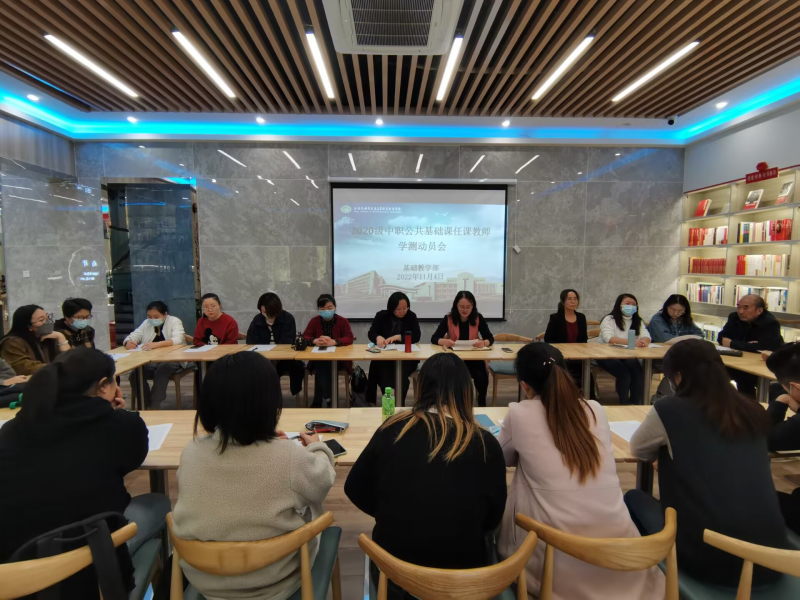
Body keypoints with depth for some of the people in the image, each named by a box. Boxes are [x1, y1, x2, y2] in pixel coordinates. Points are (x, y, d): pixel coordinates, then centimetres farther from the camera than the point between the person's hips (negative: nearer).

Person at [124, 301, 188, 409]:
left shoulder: (174, 322, -3)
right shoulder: (146, 323, 13)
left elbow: (177, 340, -21)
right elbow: (131, 337, 7)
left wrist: (156, 344, -38)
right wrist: (128, 342, -20)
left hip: (172, 360, -5)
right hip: (151, 361, 5)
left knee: (161, 371, -35)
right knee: (135, 375, -23)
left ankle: (154, 406, -22)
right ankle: (146, 405, -7)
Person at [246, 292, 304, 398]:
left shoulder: (287, 318, -10)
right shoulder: (256, 320, 0)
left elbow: (287, 343, -15)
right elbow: (251, 344, -5)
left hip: (285, 358, -2)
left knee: (297, 366, -31)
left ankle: (296, 394, -9)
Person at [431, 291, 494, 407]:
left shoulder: (478, 318, -4)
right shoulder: (448, 319, -7)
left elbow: (490, 338, -7)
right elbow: (434, 338, -11)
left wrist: (484, 342, -31)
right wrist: (444, 341, -34)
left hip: (474, 357, 1)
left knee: (481, 376, -28)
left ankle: (481, 402, -1)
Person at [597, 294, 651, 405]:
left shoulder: (638, 321, 11)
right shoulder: (609, 319, -6)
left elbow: (646, 336, -3)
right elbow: (608, 338, -23)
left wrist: (644, 341, -30)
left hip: (628, 356, 5)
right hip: (608, 355, -4)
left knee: (638, 371, -25)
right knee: (623, 372, -29)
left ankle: (636, 403, -11)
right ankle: (624, 403, -11)